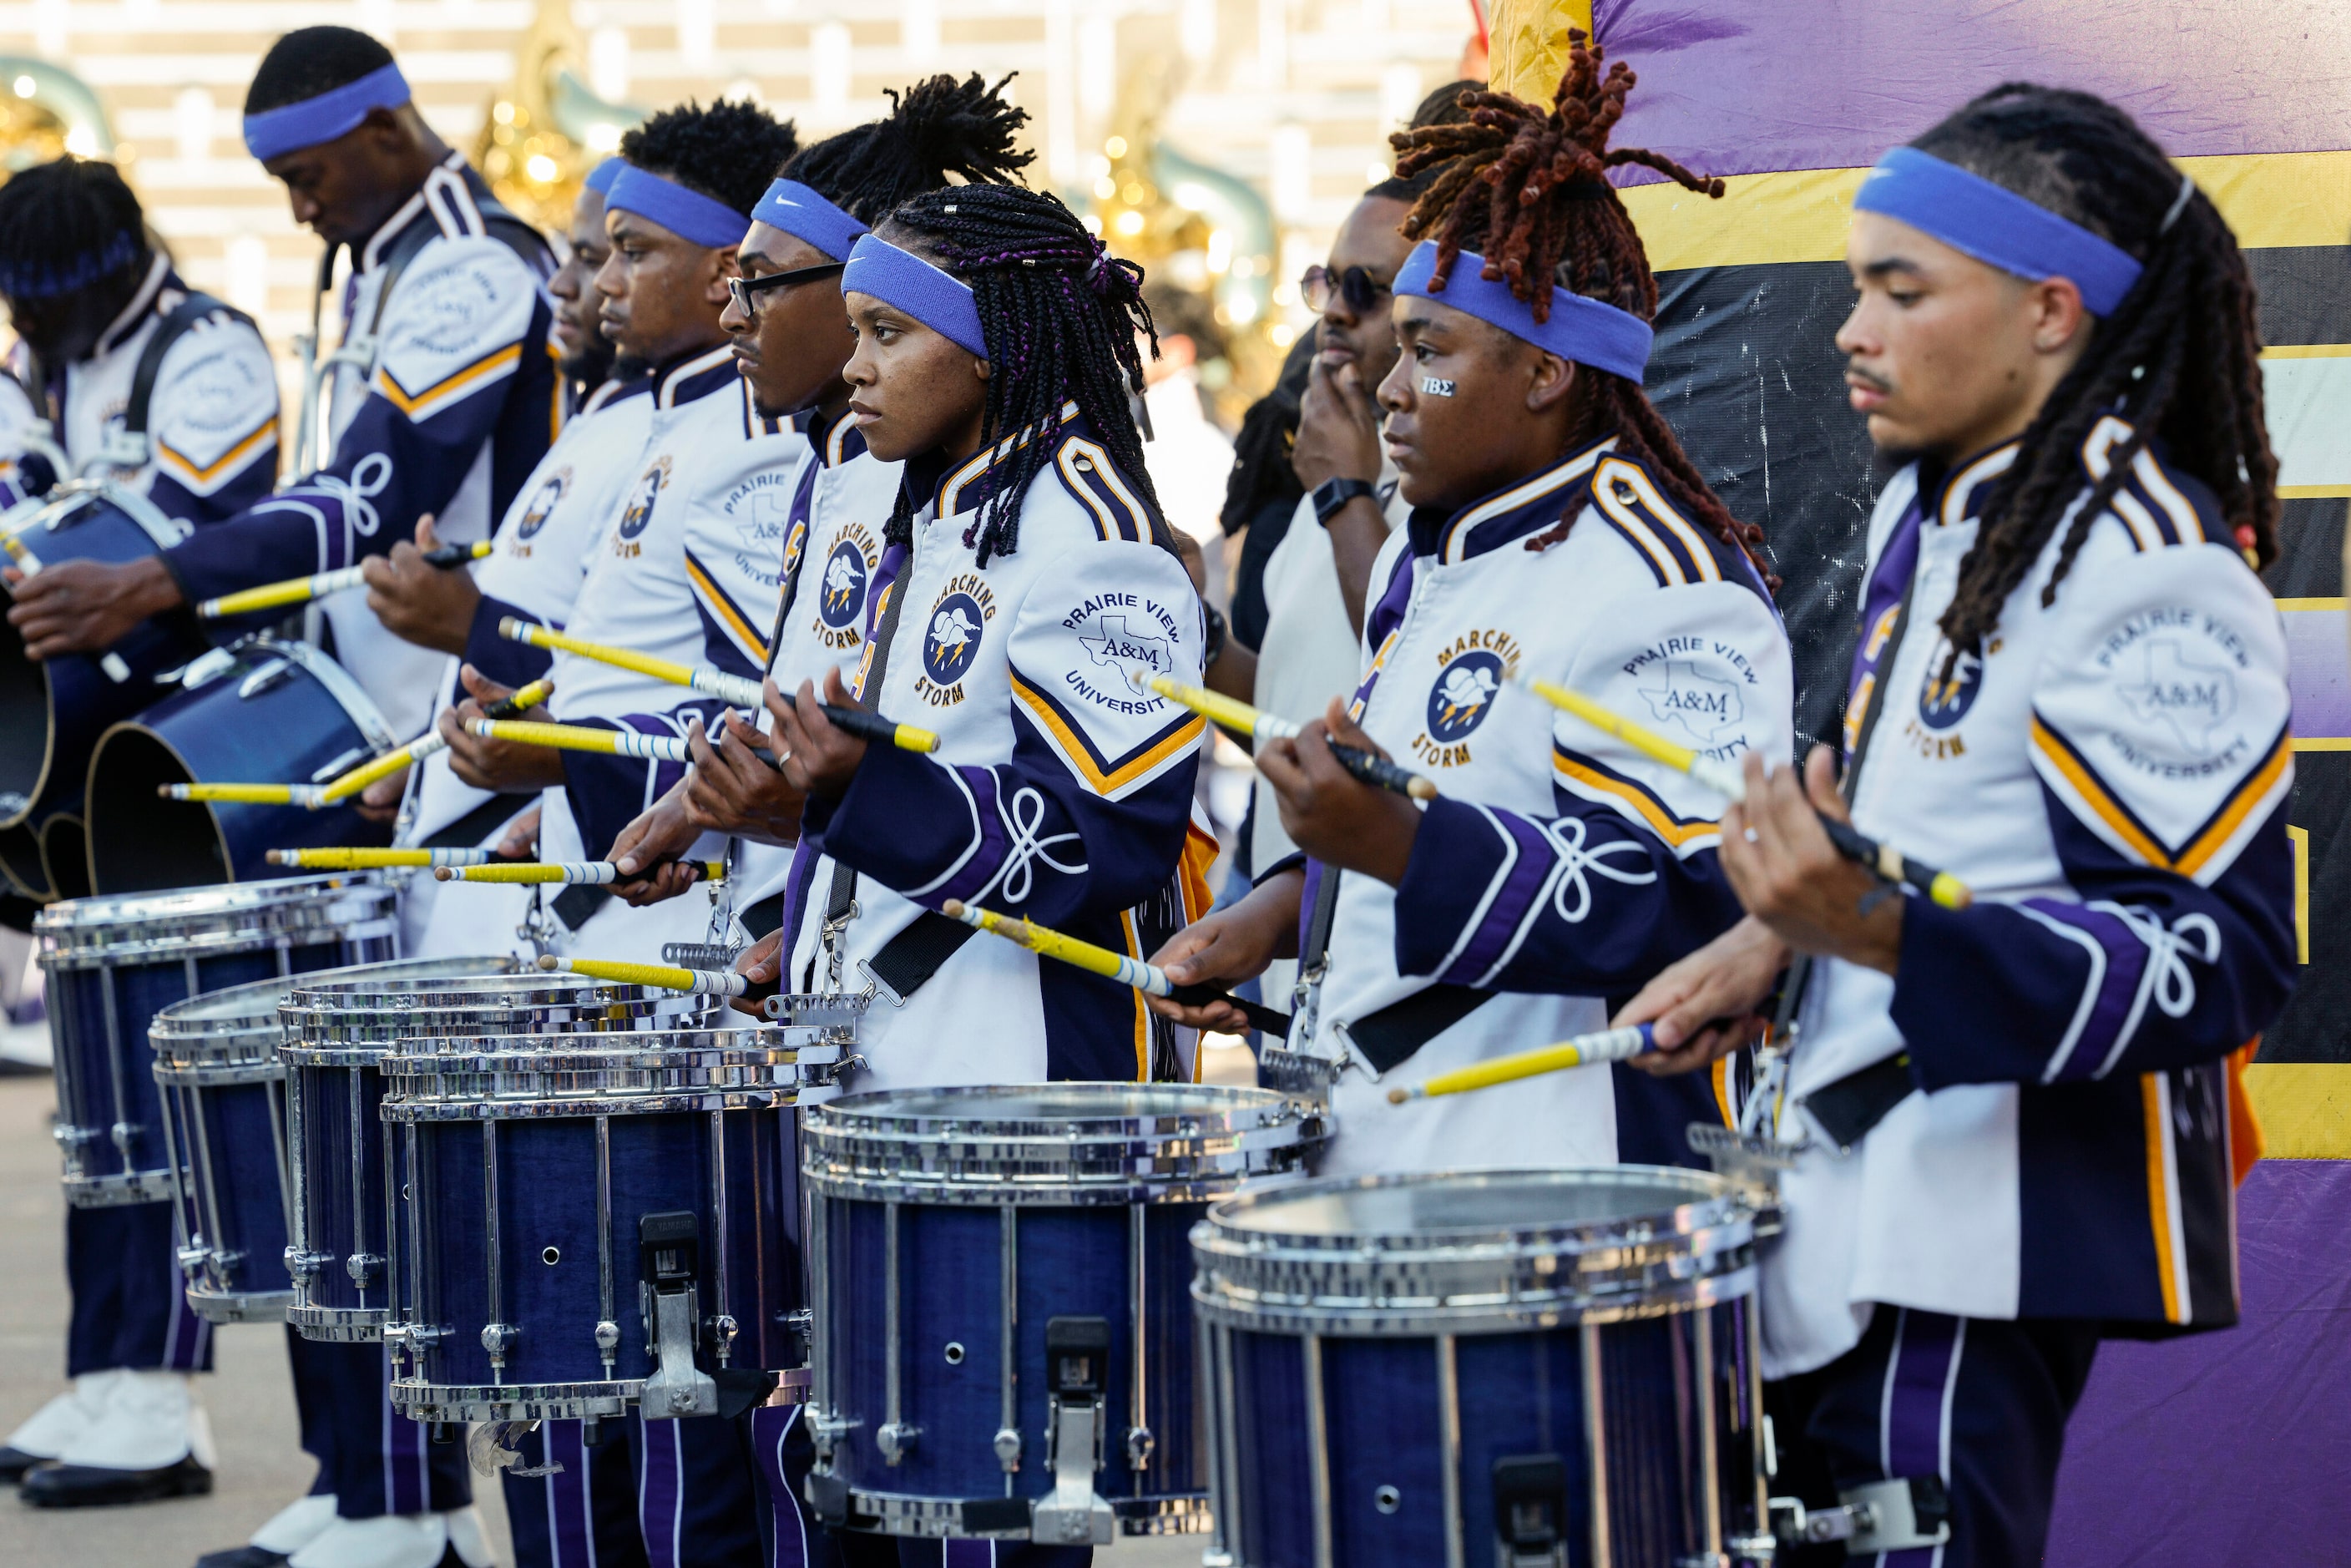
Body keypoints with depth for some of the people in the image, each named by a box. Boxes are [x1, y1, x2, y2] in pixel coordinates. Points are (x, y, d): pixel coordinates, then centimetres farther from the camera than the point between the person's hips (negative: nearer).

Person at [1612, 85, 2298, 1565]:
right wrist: (1784, 931, 7)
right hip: (1851, 1212, 9)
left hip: (1992, 1239, -9)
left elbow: (2216, 957, -21)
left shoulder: (2150, 575, -17)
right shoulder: (1924, 517, 12)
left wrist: (1884, 937, -32)